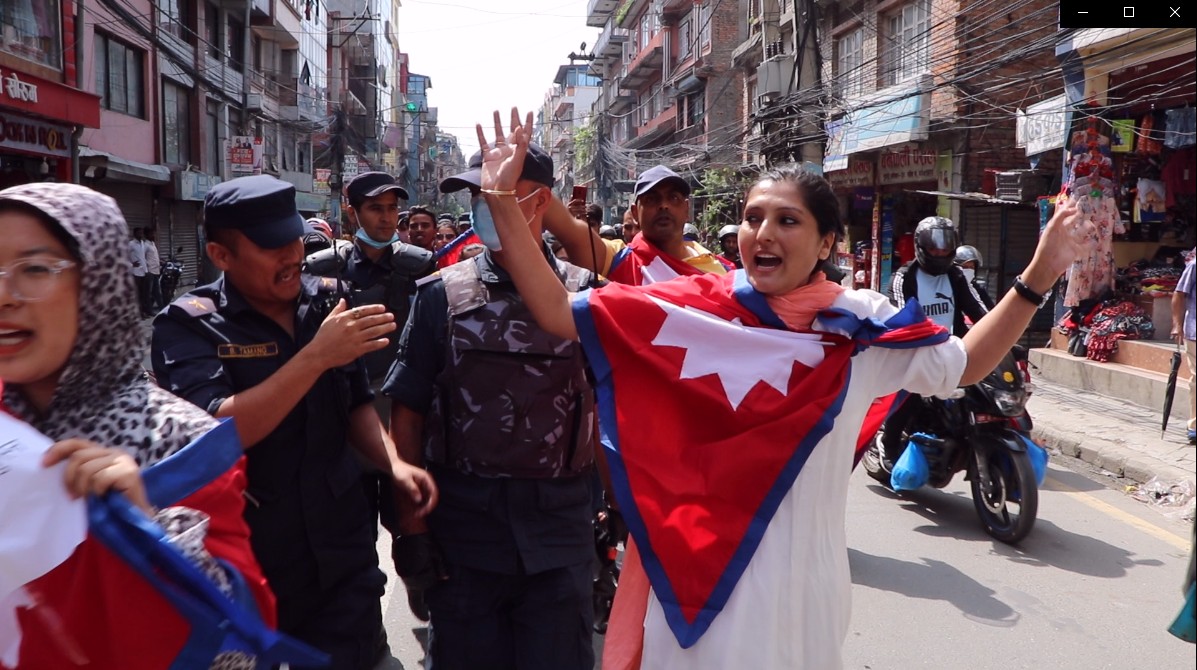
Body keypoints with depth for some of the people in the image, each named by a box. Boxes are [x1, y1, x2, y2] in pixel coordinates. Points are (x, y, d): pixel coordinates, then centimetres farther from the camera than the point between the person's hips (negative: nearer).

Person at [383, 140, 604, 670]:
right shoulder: (443, 294, -1)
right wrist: (412, 528, -5)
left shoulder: (585, 294, 0)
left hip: (559, 527, 0)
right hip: (461, 526, 1)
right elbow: (407, 414, -1)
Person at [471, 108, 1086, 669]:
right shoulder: (690, 308, -9)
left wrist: (1037, 279, 3)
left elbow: (963, 365, 13)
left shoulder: (863, 327, -3)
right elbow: (561, 315, -12)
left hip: (798, 581, 2)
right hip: (696, 571, -1)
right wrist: (503, 200, -17)